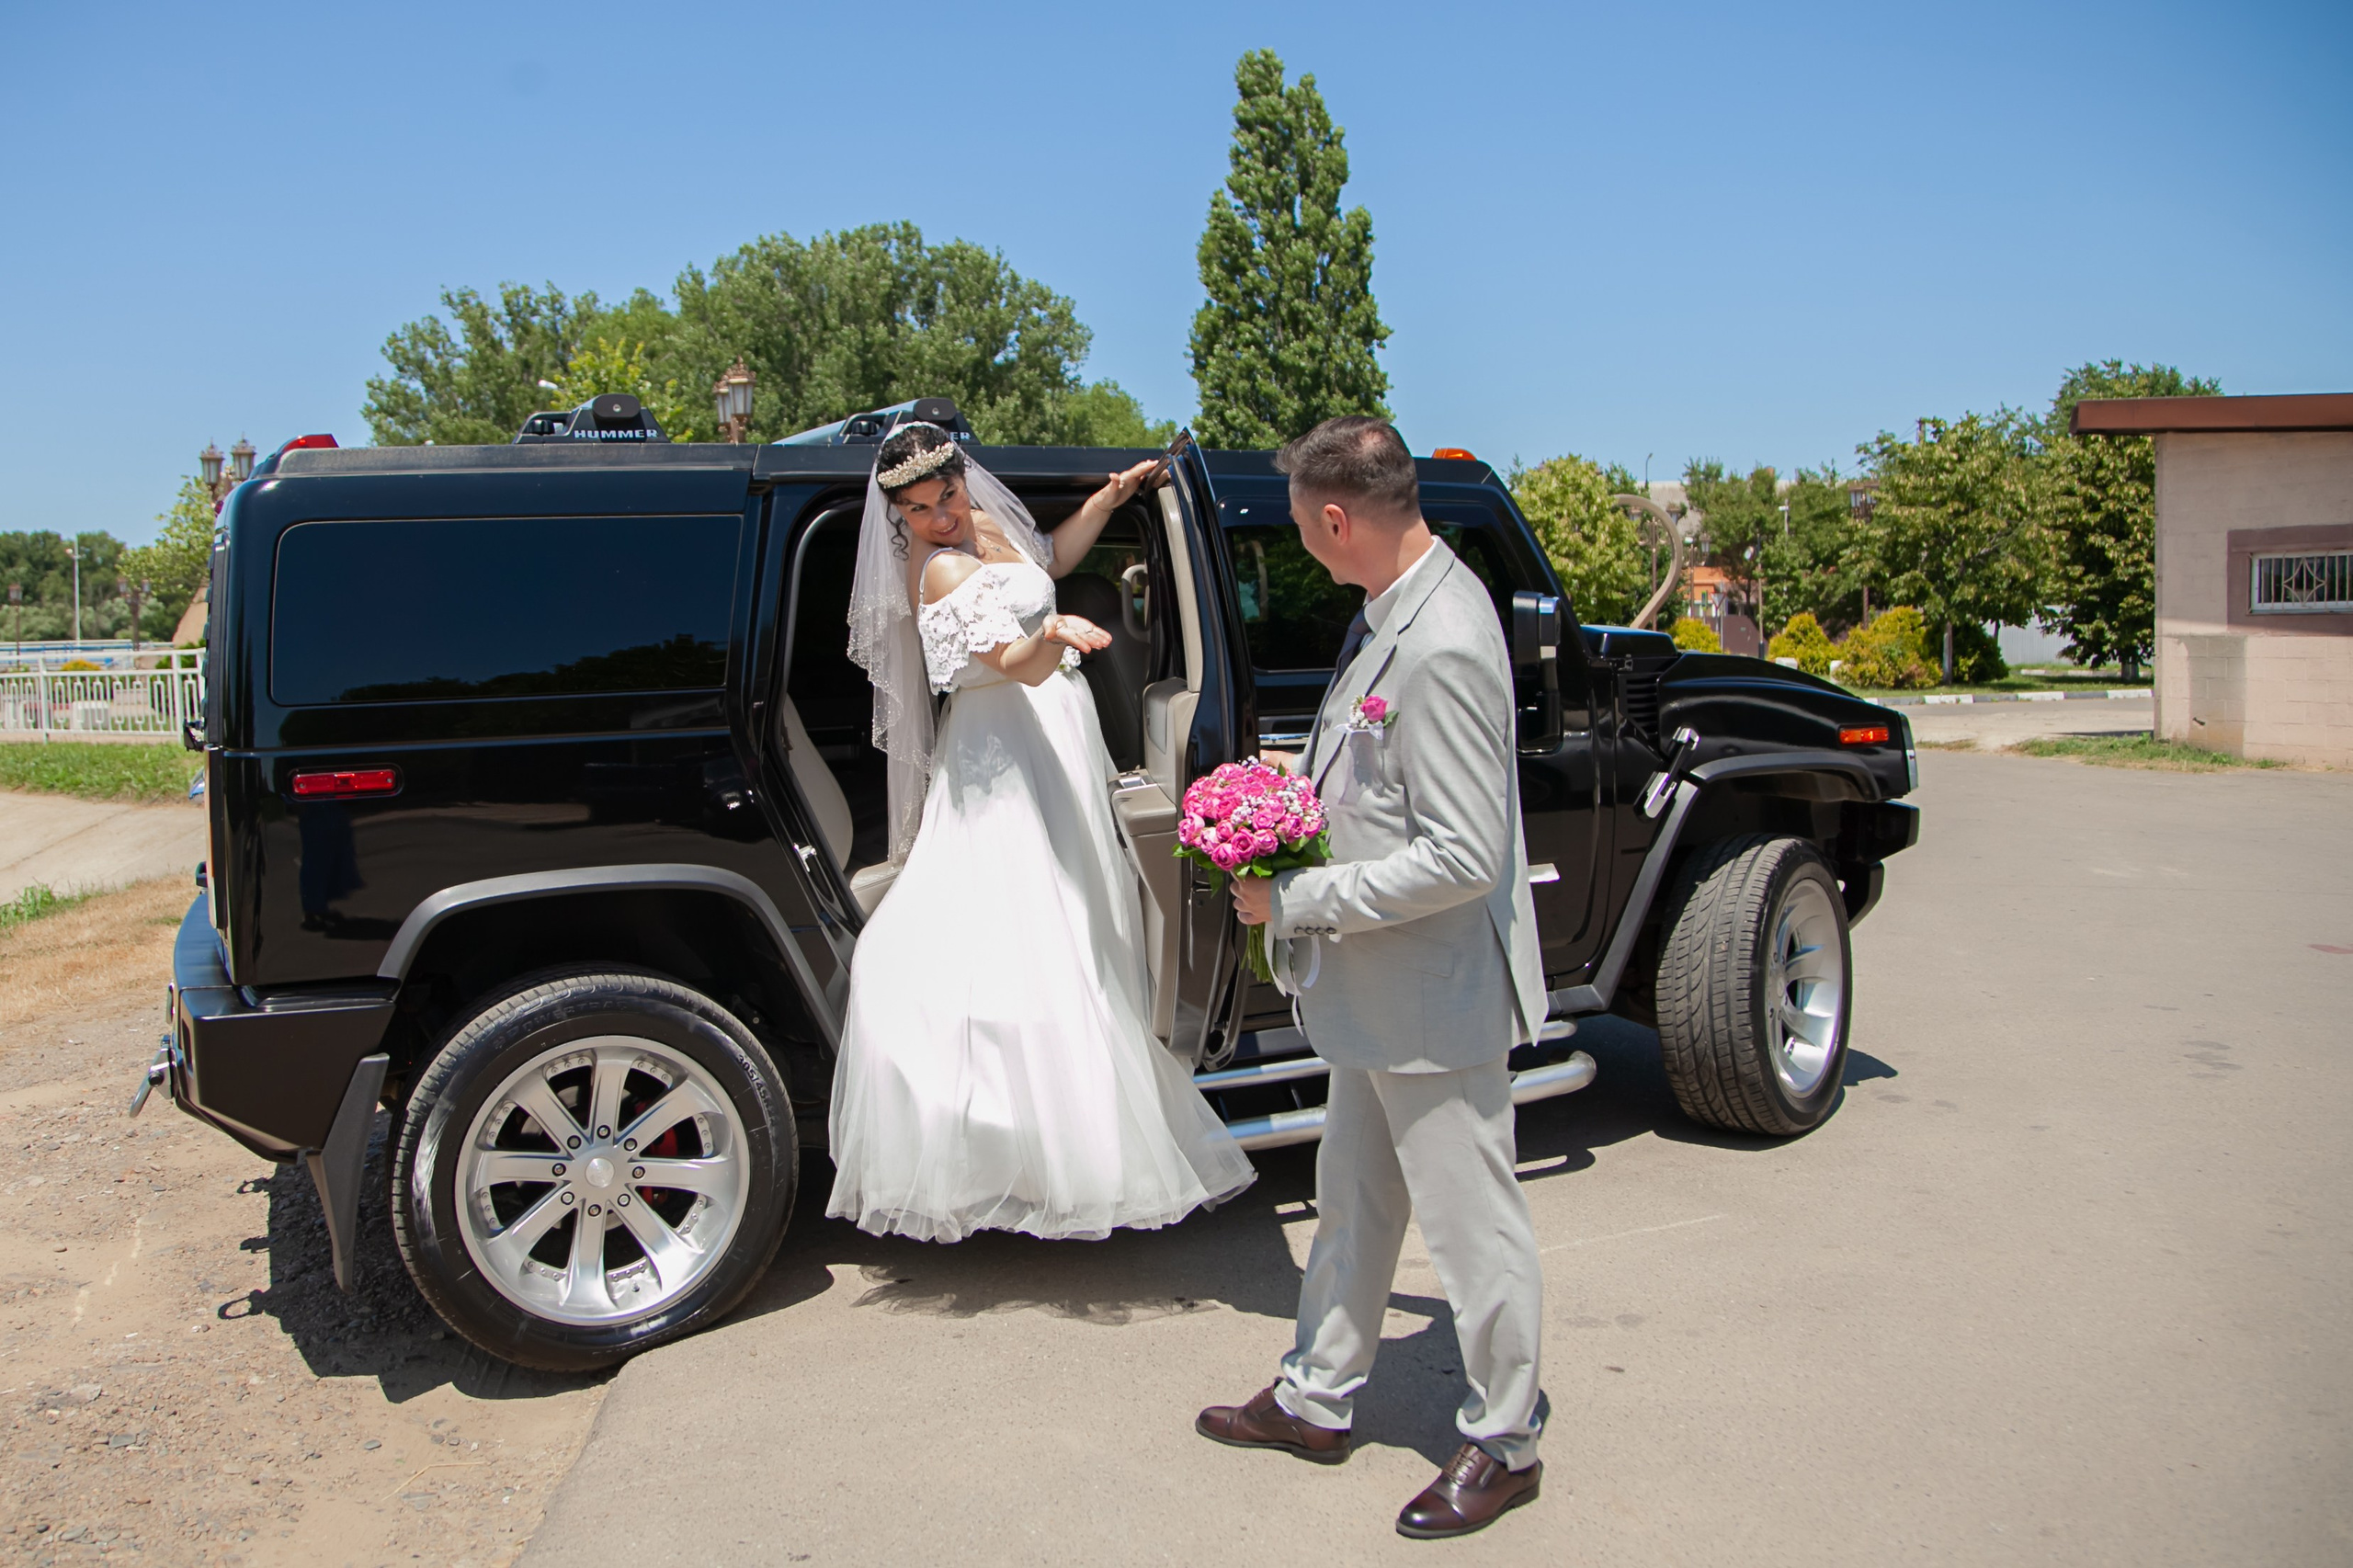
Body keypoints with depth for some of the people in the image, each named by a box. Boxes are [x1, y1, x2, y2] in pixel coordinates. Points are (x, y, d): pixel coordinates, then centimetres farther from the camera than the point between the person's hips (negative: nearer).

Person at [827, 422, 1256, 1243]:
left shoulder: (984, 526, 10)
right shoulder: (943, 569, -19)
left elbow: (1049, 557, 30)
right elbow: (1014, 664, -31)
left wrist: (1108, 498, 21)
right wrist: (1052, 636, -52)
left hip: (1050, 750, 10)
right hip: (1009, 767, -10)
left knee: (1071, 925, 11)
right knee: (1023, 938, -11)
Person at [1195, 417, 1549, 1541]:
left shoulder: (1443, 648, -27)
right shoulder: (1397, 608, 4)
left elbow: (1463, 857, -29)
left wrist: (1298, 902, -22)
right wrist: (1305, 783, 8)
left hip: (1437, 998, -10)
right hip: (1376, 988, 10)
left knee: (1470, 1221, 9)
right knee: (1352, 1203, 22)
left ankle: (1502, 1444, 28)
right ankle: (1317, 1400, 39)